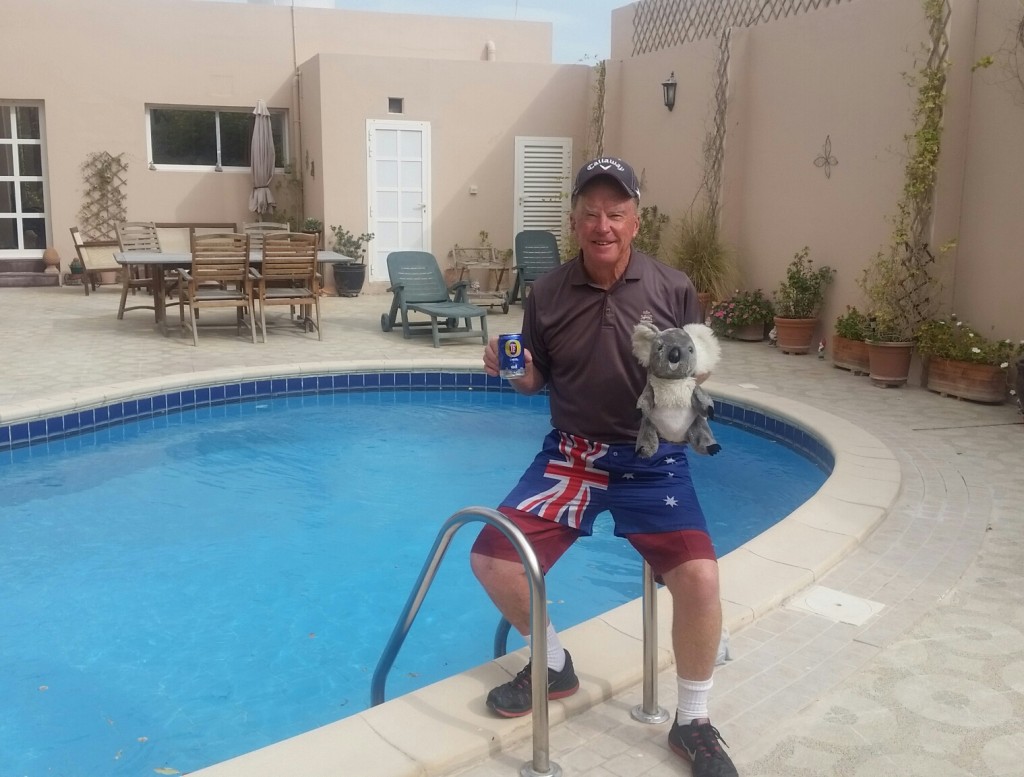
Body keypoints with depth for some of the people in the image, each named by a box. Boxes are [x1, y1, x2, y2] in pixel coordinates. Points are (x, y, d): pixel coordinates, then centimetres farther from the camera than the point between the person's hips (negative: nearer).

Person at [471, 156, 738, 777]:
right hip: (570, 454, 3)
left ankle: (693, 722, 4)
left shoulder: (674, 289, -6)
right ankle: (554, 666, 23)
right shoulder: (549, 293, -1)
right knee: (492, 559, -6)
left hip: (652, 458, -2)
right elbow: (536, 379, 10)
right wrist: (512, 367, -13)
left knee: (699, 575, -22)